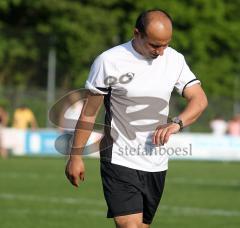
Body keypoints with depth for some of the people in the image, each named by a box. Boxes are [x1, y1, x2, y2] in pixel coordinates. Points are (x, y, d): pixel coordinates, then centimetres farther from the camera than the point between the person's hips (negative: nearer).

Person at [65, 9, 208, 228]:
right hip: (120, 160, -5)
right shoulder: (109, 61, -10)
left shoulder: (174, 60, 4)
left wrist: (176, 123, -18)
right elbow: (89, 111, -3)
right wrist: (76, 155, -2)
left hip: (156, 166, 5)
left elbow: (199, 99, 2)